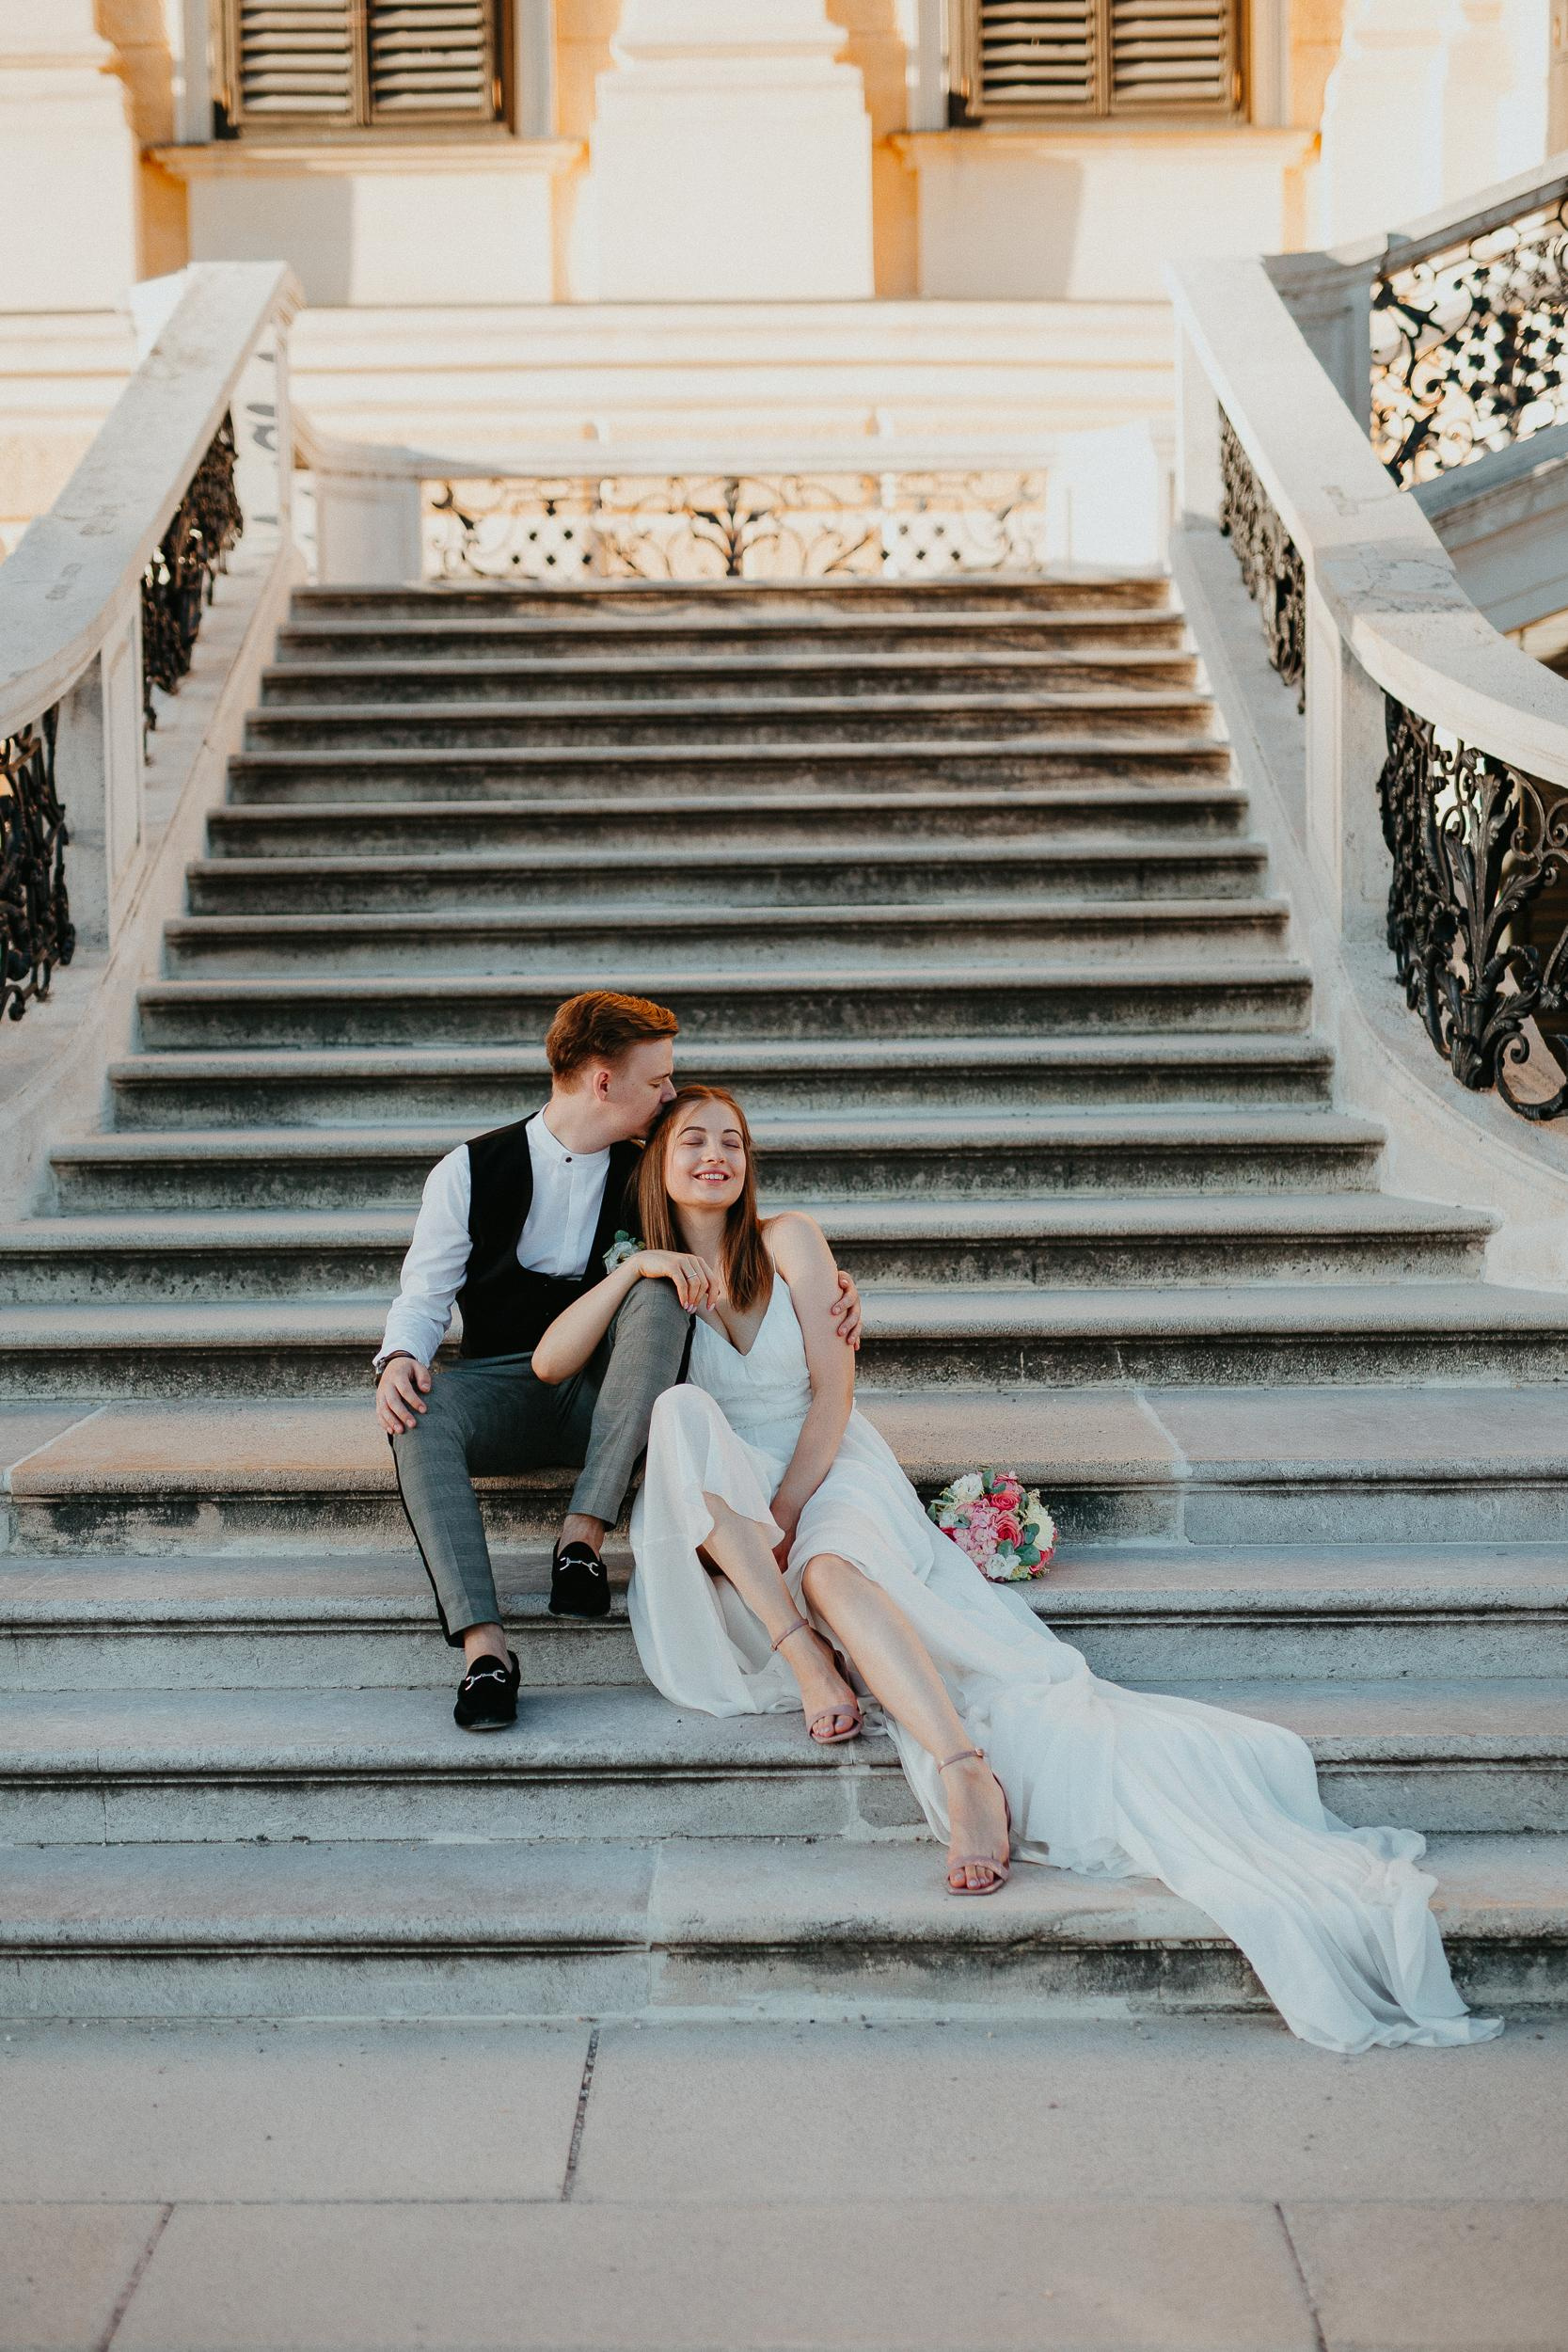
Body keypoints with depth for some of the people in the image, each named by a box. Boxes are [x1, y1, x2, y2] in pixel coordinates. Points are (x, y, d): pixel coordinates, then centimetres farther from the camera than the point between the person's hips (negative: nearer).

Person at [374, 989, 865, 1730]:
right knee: (419, 1413, -35)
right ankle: (483, 1646, -45)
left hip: (609, 1389, 1)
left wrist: (830, 1285, -13)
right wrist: (400, 1357, -20)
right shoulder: (472, 1172, 1)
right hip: (507, 1386, -1)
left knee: (659, 1289, -29)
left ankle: (584, 1534, -35)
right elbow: (424, 1296, 3)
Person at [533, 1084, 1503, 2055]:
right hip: (718, 1514, 1)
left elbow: (833, 1389, 0)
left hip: (827, 1475, -1)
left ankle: (969, 1771, -58)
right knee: (683, 1411, -32)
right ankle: (804, 1656, -39)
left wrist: (781, 1517, -12)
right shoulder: (649, 1274, 14)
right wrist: (635, 1271, -11)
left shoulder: (787, 1242, 8)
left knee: (834, 1568, -37)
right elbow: (548, 1365, 0)